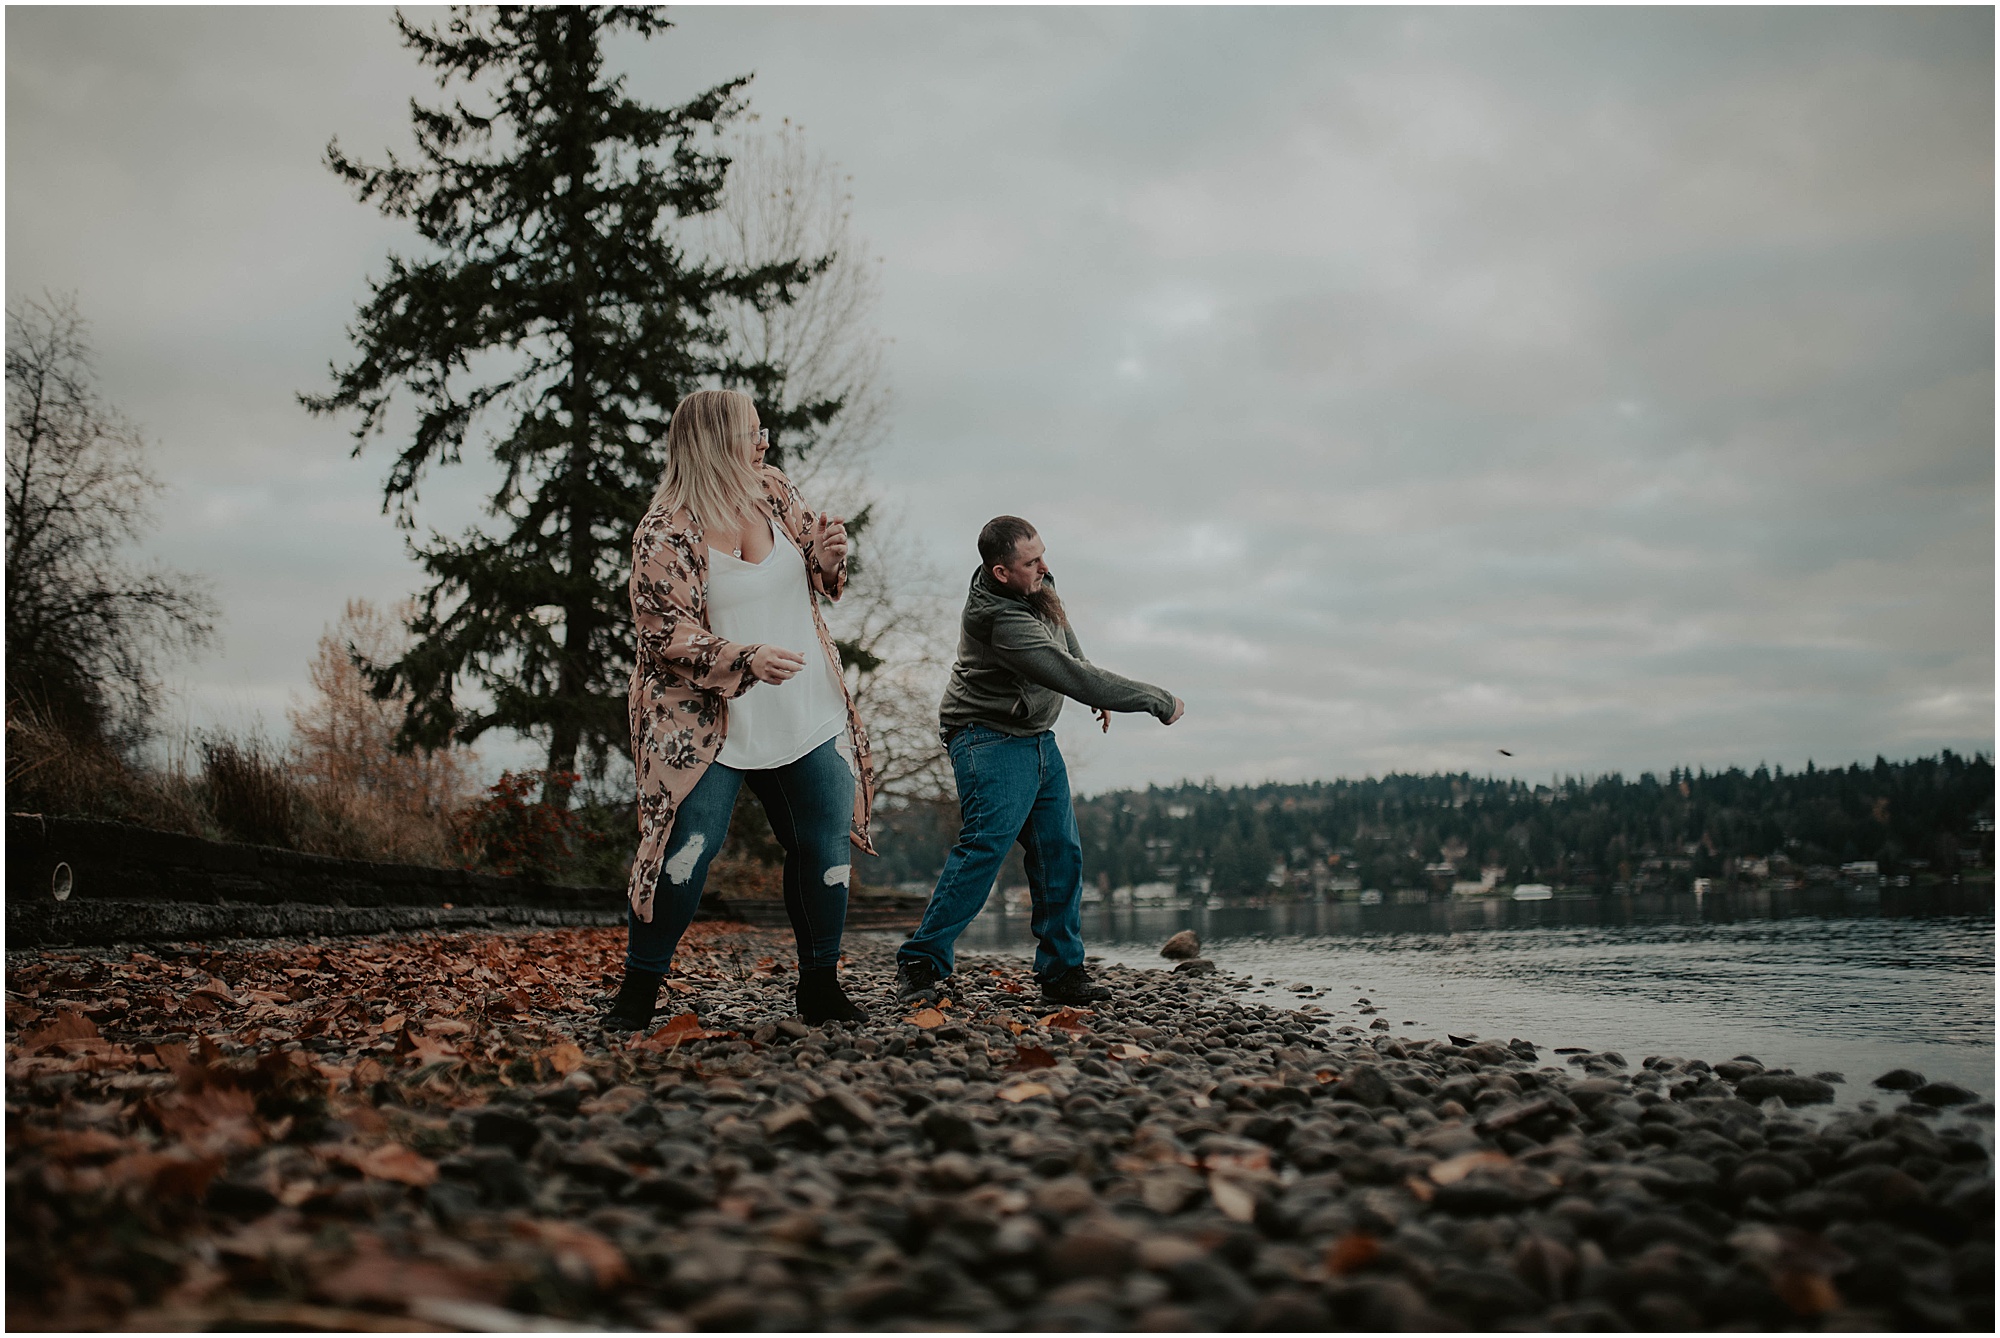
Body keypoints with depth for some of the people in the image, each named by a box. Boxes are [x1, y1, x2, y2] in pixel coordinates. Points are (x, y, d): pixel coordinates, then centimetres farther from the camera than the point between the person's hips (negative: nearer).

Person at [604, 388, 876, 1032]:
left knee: (825, 848, 5)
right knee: (684, 852, -11)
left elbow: (814, 578, 18)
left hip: (807, 719, 6)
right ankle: (639, 989, 7)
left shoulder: (774, 491, 6)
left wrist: (828, 556, -6)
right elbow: (667, 633, -15)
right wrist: (746, 660, -29)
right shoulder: (664, 532, -11)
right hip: (708, 723, -5)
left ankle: (821, 986, 21)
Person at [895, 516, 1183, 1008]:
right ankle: (921, 965, -14)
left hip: (1038, 739, 9)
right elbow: (1074, 677, -30)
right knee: (985, 845, -19)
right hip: (990, 740, -9)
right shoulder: (1000, 621, -29)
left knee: (1061, 854, 4)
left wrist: (1097, 690, 23)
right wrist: (1161, 701, -24)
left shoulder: (1039, 584, 0)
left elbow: (1069, 646, 23)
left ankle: (1062, 972, 10)